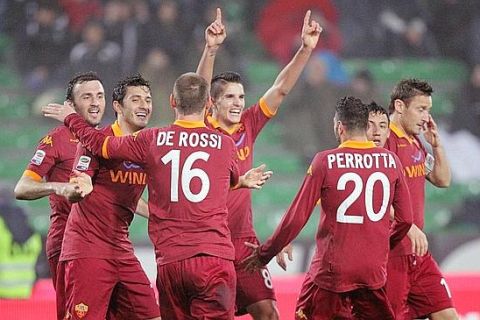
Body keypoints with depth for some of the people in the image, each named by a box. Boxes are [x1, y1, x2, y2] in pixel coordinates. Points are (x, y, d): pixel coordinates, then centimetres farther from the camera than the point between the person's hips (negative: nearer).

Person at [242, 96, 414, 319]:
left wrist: (264, 253, 6)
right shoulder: (391, 160, 2)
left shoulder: (325, 161, -7)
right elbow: (405, 219, 6)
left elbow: (296, 218, -6)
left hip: (332, 270, -3)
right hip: (374, 271, 3)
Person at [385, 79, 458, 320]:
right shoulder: (384, 141, -13)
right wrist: (409, 226, -27)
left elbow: (442, 180, 23)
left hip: (417, 252, 9)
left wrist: (436, 143, 9)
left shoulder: (415, 143, 16)